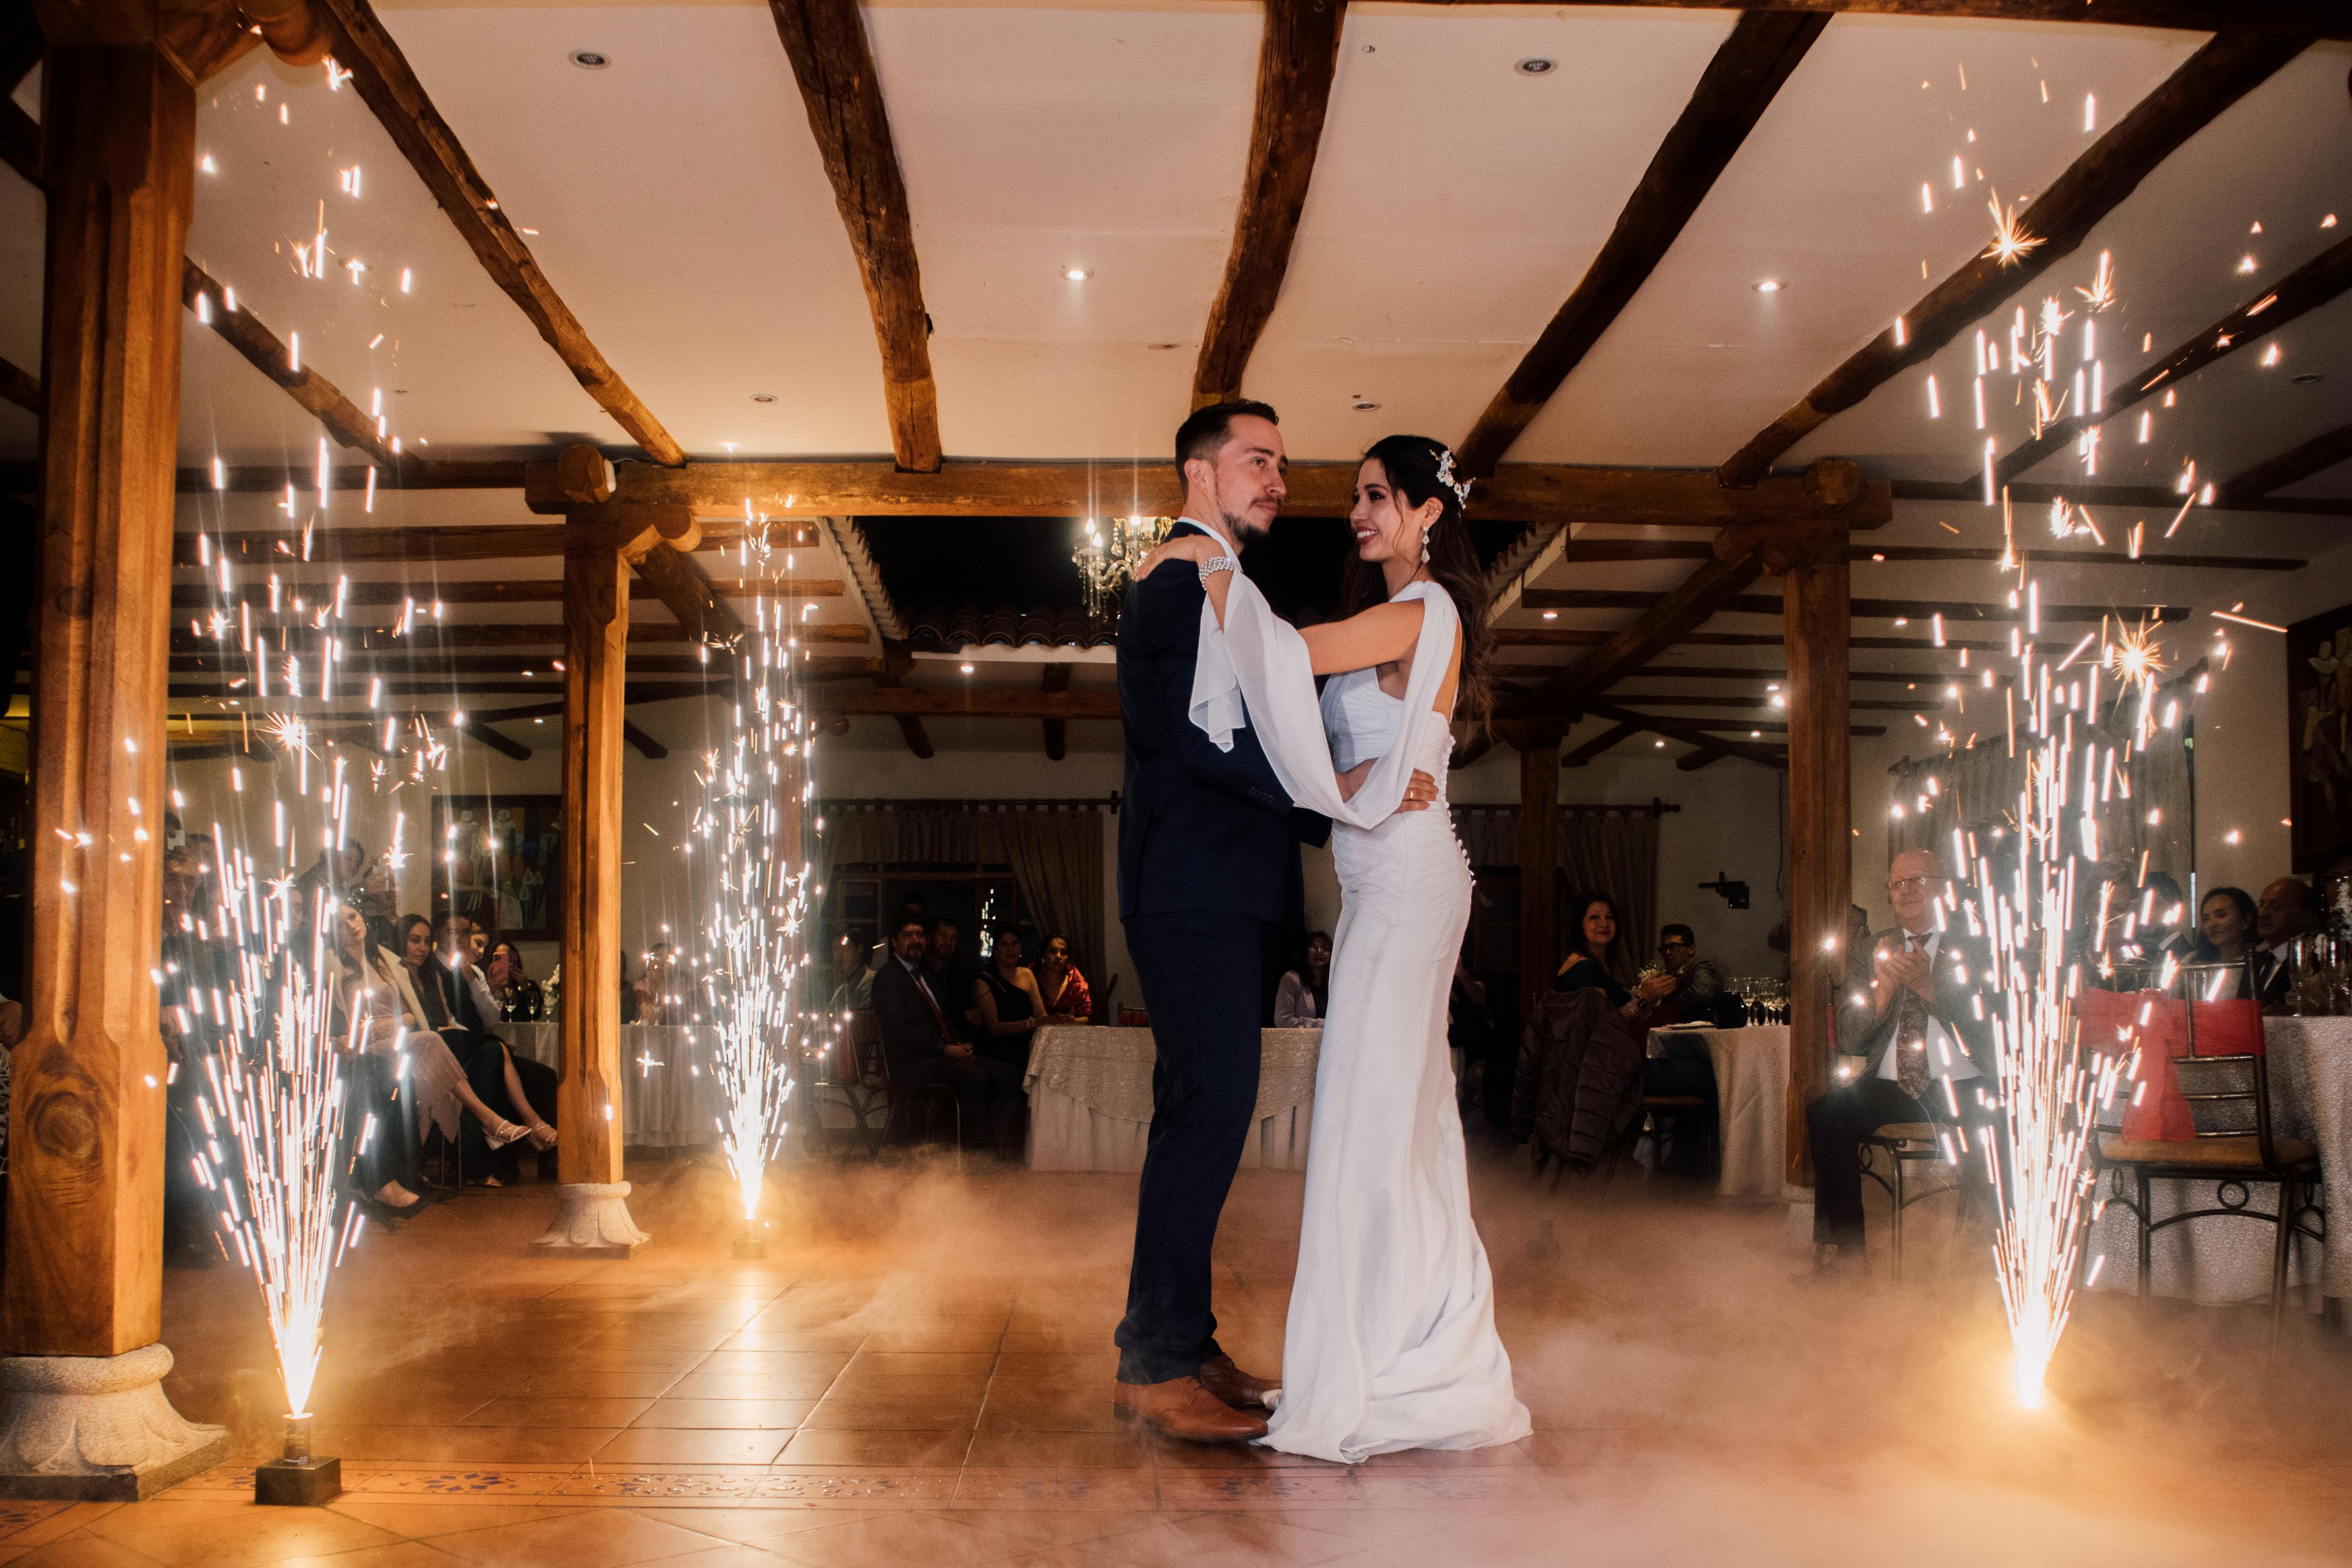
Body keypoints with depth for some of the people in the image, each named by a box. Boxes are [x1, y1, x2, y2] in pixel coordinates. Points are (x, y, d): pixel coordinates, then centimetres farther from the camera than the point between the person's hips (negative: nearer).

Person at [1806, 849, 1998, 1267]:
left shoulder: (1973, 945, 4)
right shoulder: (1879, 947, 14)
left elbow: (1987, 1034, -8)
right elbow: (1848, 1041, 8)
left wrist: (1930, 988, -20)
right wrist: (1883, 986, -10)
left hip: (1960, 1087, -3)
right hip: (1891, 1087, 3)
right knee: (1825, 1112, -22)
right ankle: (1842, 1239, -12)